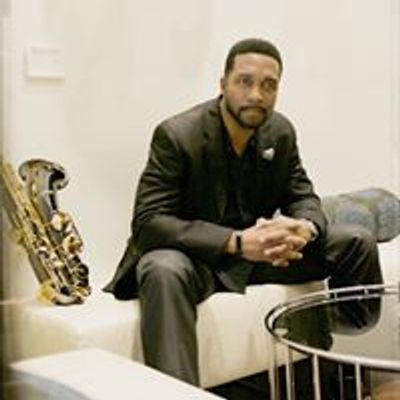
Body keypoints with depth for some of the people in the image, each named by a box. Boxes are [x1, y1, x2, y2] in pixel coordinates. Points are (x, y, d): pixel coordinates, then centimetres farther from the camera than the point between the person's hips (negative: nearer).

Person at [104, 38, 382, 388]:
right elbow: (149, 222, -25)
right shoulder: (175, 135, -18)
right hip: (195, 253, -5)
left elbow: (303, 197, 6)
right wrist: (236, 242, -36)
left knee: (358, 243, -4)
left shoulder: (281, 132, 0)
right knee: (165, 272, -41)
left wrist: (303, 228, -23)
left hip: (260, 249, 6)